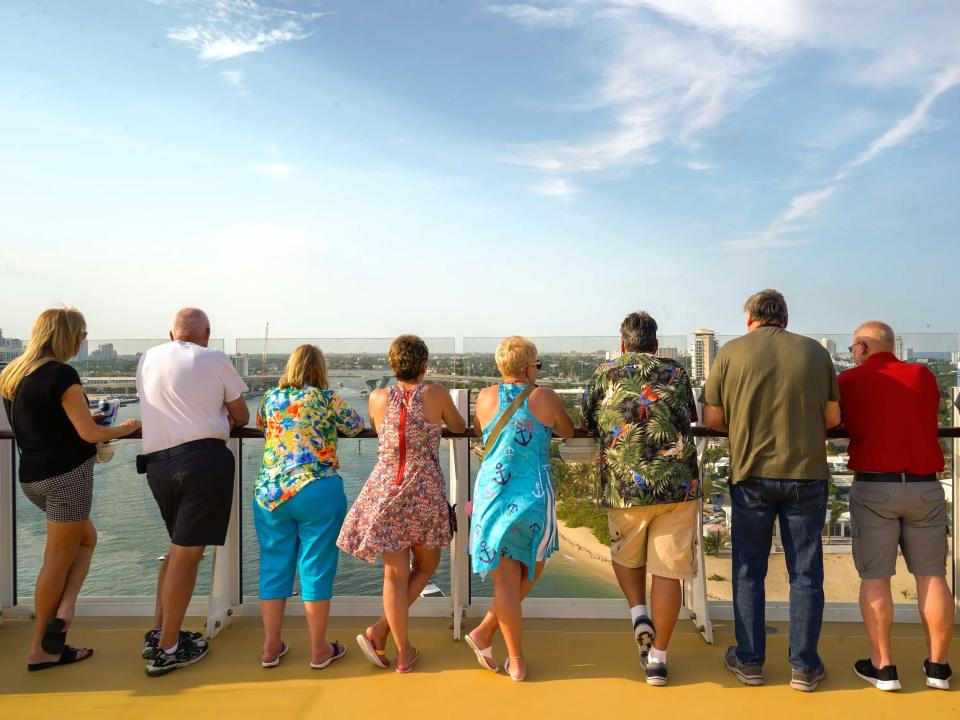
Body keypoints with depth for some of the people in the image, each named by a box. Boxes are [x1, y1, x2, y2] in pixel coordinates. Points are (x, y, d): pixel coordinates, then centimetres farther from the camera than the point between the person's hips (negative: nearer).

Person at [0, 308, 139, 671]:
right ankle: (40, 650, 12)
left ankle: (63, 609, 8)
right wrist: (124, 429, 1)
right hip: (67, 474, -8)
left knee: (86, 537, 22)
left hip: (32, 475, 8)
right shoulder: (61, 374, -17)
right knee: (58, 559, 3)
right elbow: (89, 433, -16)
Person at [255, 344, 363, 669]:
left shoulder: (270, 397, 9)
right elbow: (355, 425, 12)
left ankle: (270, 648, 22)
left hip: (270, 493, 4)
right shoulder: (326, 398, -2)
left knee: (273, 568, 13)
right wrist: (340, 413, 31)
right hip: (317, 493, -4)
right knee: (316, 570, 5)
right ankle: (319, 650, 16)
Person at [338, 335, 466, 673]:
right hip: (426, 490, -2)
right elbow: (460, 427, 13)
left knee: (395, 573, 9)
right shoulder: (437, 394, -4)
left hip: (385, 488, 2)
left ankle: (403, 652, 15)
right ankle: (380, 630, 8)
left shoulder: (378, 398, 1)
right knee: (426, 565, 18)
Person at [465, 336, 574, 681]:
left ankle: (517, 661, 13)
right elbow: (568, 433, 13)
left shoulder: (486, 397, 2)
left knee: (506, 580, 6)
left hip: (492, 493, 2)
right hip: (534, 495, -2)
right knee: (530, 571, 18)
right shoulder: (546, 397, -3)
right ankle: (485, 632, 16)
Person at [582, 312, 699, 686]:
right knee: (668, 570, 8)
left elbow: (589, 424, 15)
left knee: (626, 556, 25)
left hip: (624, 487, 0)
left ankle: (639, 614, 8)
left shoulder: (605, 374, 7)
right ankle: (657, 657, 14)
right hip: (678, 486, 1)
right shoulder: (676, 374, 10)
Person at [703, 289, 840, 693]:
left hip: (751, 474, -1)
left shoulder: (731, 353, -2)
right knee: (805, 573, 11)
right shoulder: (815, 351, 3)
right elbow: (833, 418, 5)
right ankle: (804, 667, 18)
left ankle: (749, 662, 21)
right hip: (807, 474, 1)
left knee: (749, 571, 11)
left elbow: (712, 418, -2)